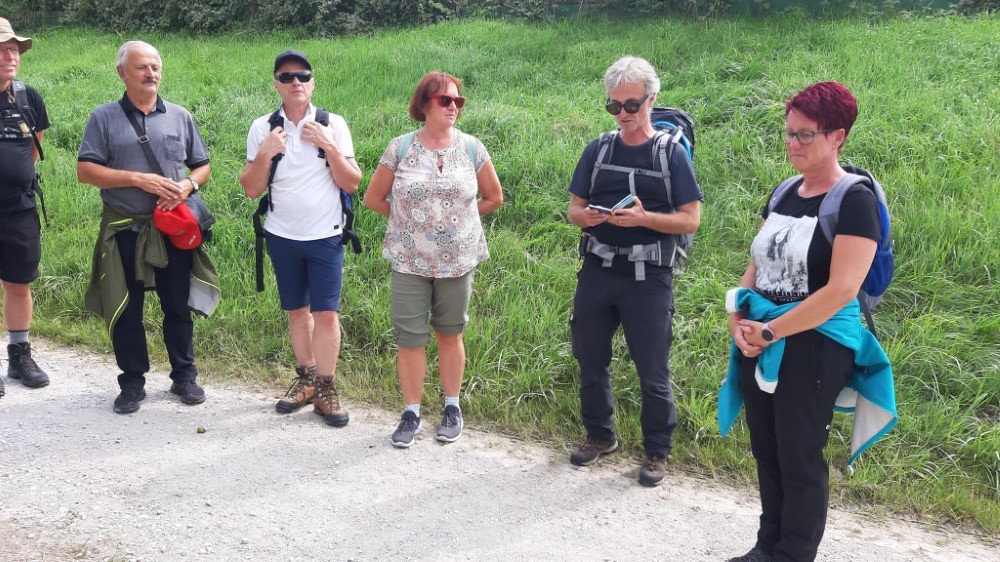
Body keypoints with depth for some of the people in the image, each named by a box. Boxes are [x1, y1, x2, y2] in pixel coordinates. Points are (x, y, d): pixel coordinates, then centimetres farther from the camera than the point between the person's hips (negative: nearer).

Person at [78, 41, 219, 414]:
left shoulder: (180, 117, 7)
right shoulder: (104, 118, -1)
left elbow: (203, 166, 12)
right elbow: (85, 171, -7)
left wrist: (188, 184, -11)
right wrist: (138, 179, -17)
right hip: (124, 230, -1)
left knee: (178, 307, 9)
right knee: (126, 310, 6)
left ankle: (184, 376, 22)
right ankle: (132, 383, 18)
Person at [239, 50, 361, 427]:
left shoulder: (333, 124, -4)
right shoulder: (263, 128, 0)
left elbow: (351, 184, -5)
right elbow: (251, 190, -1)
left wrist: (329, 146, -18)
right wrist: (264, 154, -17)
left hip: (325, 236, -2)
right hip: (282, 236, 2)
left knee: (326, 312, -5)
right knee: (297, 310, 12)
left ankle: (325, 388, 5)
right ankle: (306, 378, 26)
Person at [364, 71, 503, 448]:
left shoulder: (471, 148, -2)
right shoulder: (400, 148, -4)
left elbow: (493, 197, 10)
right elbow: (373, 198, 5)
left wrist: (461, 219, 9)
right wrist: (408, 219, 5)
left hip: (457, 260, 0)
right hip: (409, 261, 0)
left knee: (450, 334, 11)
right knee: (409, 338, 3)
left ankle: (452, 408, 25)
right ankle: (411, 413, 17)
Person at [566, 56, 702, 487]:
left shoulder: (671, 153, -3)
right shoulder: (598, 150, 7)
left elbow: (690, 220, -6)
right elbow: (574, 208, 11)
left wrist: (643, 218, -22)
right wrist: (586, 217, -13)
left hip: (648, 278, -4)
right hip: (598, 270, 4)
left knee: (653, 372, 3)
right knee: (590, 359, 14)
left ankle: (657, 451, 20)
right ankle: (599, 435, 34)